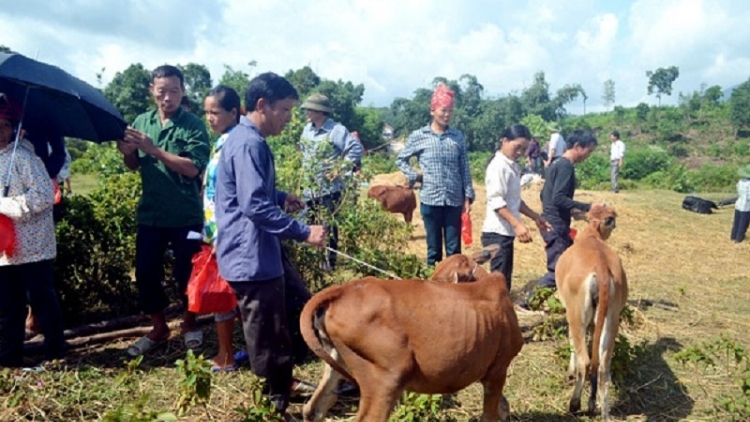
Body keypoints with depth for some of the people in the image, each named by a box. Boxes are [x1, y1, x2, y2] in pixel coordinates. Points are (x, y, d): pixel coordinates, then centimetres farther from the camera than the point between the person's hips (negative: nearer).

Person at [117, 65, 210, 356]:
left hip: (186, 215, -4)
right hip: (150, 214, 4)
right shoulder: (142, 122, 5)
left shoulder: (193, 125, -8)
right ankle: (159, 328, 28)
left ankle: (190, 324, 30)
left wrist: (153, 149, -23)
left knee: (186, 273, 7)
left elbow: (193, 168, -20)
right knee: (146, 273, 9)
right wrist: (128, 153, -9)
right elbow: (134, 166, 14)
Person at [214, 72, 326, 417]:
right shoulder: (249, 144, -20)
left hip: (257, 253, 11)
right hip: (252, 257, -11)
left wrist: (282, 198, 12)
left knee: (273, 327, 22)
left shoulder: (246, 138, 13)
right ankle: (274, 402, 13)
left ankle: (283, 385, 37)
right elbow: (255, 205, -28)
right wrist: (303, 232, -27)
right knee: (266, 334, 0)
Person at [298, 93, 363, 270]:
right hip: (309, 188, 8)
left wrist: (341, 169, -17)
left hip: (328, 189, -7)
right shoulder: (308, 129, 8)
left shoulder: (336, 130, -15)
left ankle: (330, 261, 13)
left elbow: (356, 149, -19)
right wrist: (304, 168, 13)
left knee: (328, 225, 1)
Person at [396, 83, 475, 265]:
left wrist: (468, 196, 3)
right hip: (430, 200, -1)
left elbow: (464, 169, 8)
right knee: (434, 248, 8)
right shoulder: (419, 136, 0)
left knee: (454, 249, 6)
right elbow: (401, 159, 11)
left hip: (454, 201, 2)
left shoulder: (458, 137, 6)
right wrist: (415, 176, -3)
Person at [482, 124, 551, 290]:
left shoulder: (513, 166, 14)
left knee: (504, 280, 14)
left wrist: (535, 217, 22)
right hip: (497, 232, -10)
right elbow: (496, 201, -23)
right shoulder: (499, 165, -14)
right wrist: (517, 224, -30)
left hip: (506, 232, 10)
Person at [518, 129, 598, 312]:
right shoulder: (566, 166, -16)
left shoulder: (557, 163, 14)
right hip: (557, 226, -10)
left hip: (552, 223, 10)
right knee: (558, 270, -6)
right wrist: (587, 207, -23)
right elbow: (559, 198, -25)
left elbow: (545, 194, 19)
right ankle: (525, 304, -2)